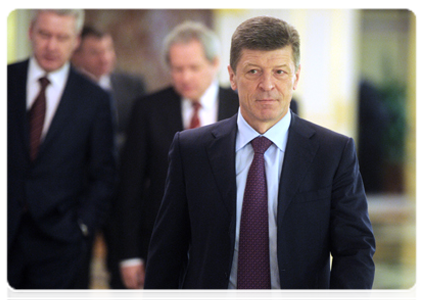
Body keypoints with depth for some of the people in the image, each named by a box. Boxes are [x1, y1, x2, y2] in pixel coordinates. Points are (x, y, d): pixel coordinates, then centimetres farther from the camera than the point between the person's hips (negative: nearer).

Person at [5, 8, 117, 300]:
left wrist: (83, 224, -4)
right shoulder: (5, 82, 3)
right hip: (5, 231, 1)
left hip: (57, 242, -1)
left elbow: (103, 175, 5)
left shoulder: (95, 100, 2)